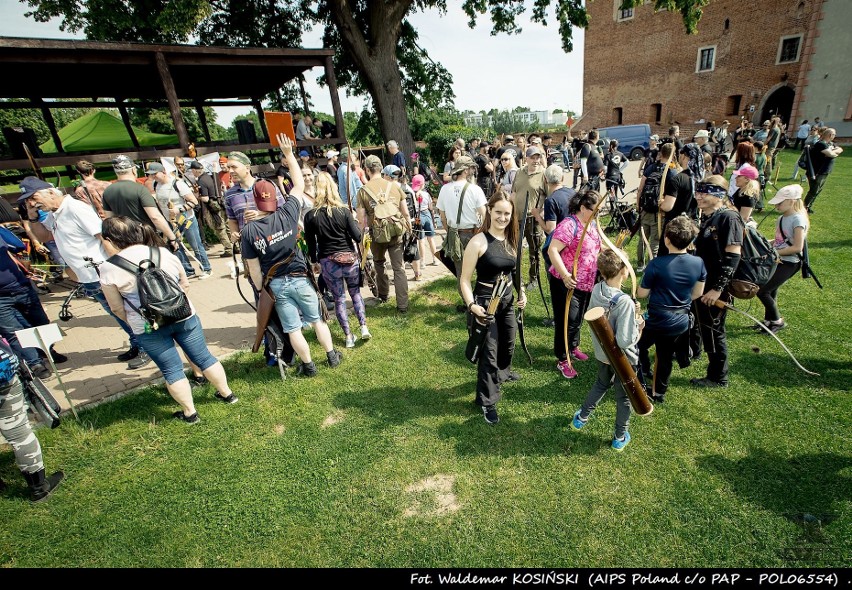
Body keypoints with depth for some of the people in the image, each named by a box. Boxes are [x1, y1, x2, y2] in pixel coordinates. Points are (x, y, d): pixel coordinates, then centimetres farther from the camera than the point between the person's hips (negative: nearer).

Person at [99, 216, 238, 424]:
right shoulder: (163, 253, -1)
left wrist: (135, 323, 14)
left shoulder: (109, 269, -10)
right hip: (184, 316, 3)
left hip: (148, 328, -2)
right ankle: (227, 393, 27)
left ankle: (190, 413, 21)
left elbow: (117, 308, -3)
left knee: (172, 370, 10)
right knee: (204, 357, 15)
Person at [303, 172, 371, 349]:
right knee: (356, 293, 20)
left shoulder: (310, 216, -7)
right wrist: (355, 221, 8)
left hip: (328, 263, 0)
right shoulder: (344, 211, -9)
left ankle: (348, 337, 16)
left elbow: (310, 243, 0)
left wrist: (314, 261, 14)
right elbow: (358, 237, -10)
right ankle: (364, 327, 11)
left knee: (339, 298, 12)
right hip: (349, 259, 0)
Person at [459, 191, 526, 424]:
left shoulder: (511, 240, 3)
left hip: (507, 300, 7)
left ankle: (503, 372, 57)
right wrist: (472, 305, -29)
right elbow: (464, 280, -17)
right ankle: (487, 401, 20)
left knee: (508, 345, 26)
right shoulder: (478, 242, -18)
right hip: (485, 302, -7)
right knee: (489, 353, 1)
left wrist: (522, 292, 4)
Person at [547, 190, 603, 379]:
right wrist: (565, 275, -37)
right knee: (567, 321, -1)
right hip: (566, 283, -9)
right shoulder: (569, 225, -20)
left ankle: (573, 347, 45)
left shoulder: (592, 224, 8)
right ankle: (562, 360, 14)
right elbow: (552, 250, -29)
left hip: (586, 283, 9)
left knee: (578, 319, 23)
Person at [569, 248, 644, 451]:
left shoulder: (596, 290, -14)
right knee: (623, 397, 19)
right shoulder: (625, 302, -33)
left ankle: (581, 417, 47)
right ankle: (620, 437, 38)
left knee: (601, 384, 32)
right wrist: (638, 325, -15)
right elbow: (624, 341, -33)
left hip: (601, 353, 6)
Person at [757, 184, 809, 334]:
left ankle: (778, 321, 8)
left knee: (762, 291, -10)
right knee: (771, 291, 15)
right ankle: (768, 320, 29)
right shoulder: (782, 218, 8)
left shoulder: (798, 220, -17)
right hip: (777, 261, 8)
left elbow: (797, 247, -21)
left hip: (789, 264, -8)